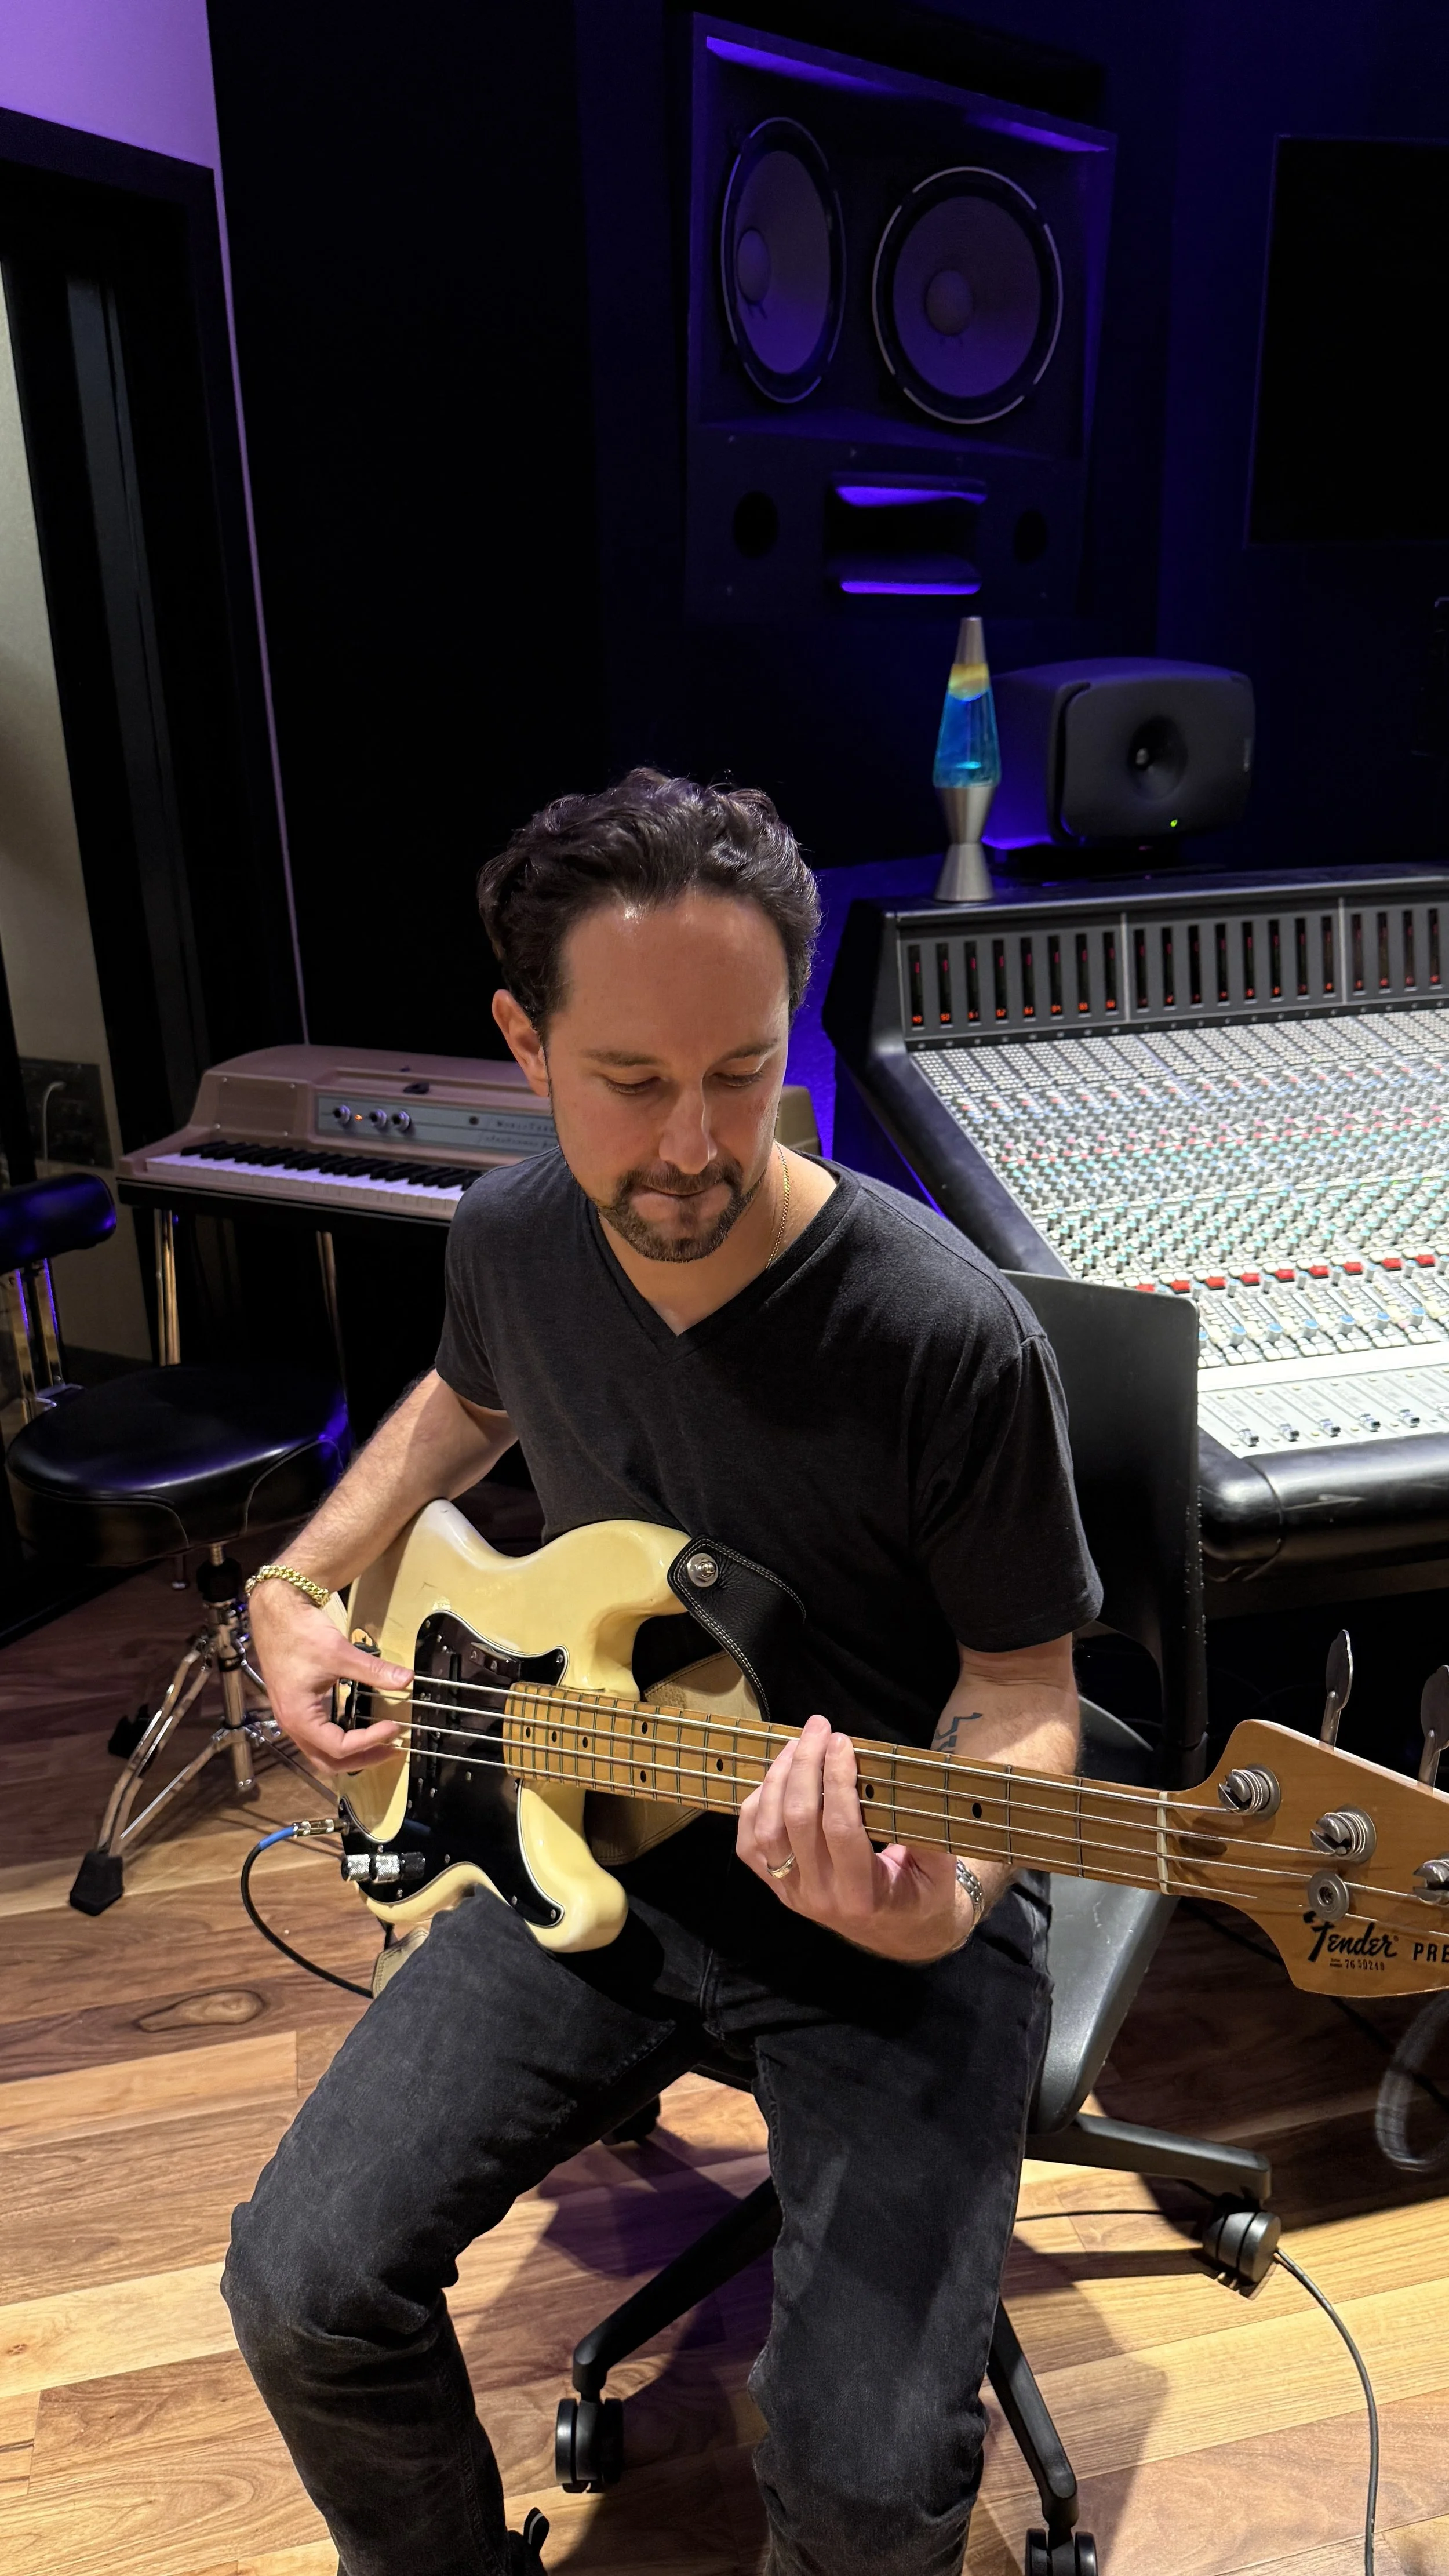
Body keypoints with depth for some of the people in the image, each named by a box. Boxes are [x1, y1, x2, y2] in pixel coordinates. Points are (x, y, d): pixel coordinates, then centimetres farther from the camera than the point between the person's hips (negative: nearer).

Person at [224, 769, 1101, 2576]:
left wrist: (942, 1899, -30)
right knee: (307, 2287, -4)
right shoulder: (511, 1236, -6)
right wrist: (296, 1591, 5)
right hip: (595, 1843, 5)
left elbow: (1021, 1684, -11)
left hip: (888, 1896, -4)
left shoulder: (950, 1338, -24)